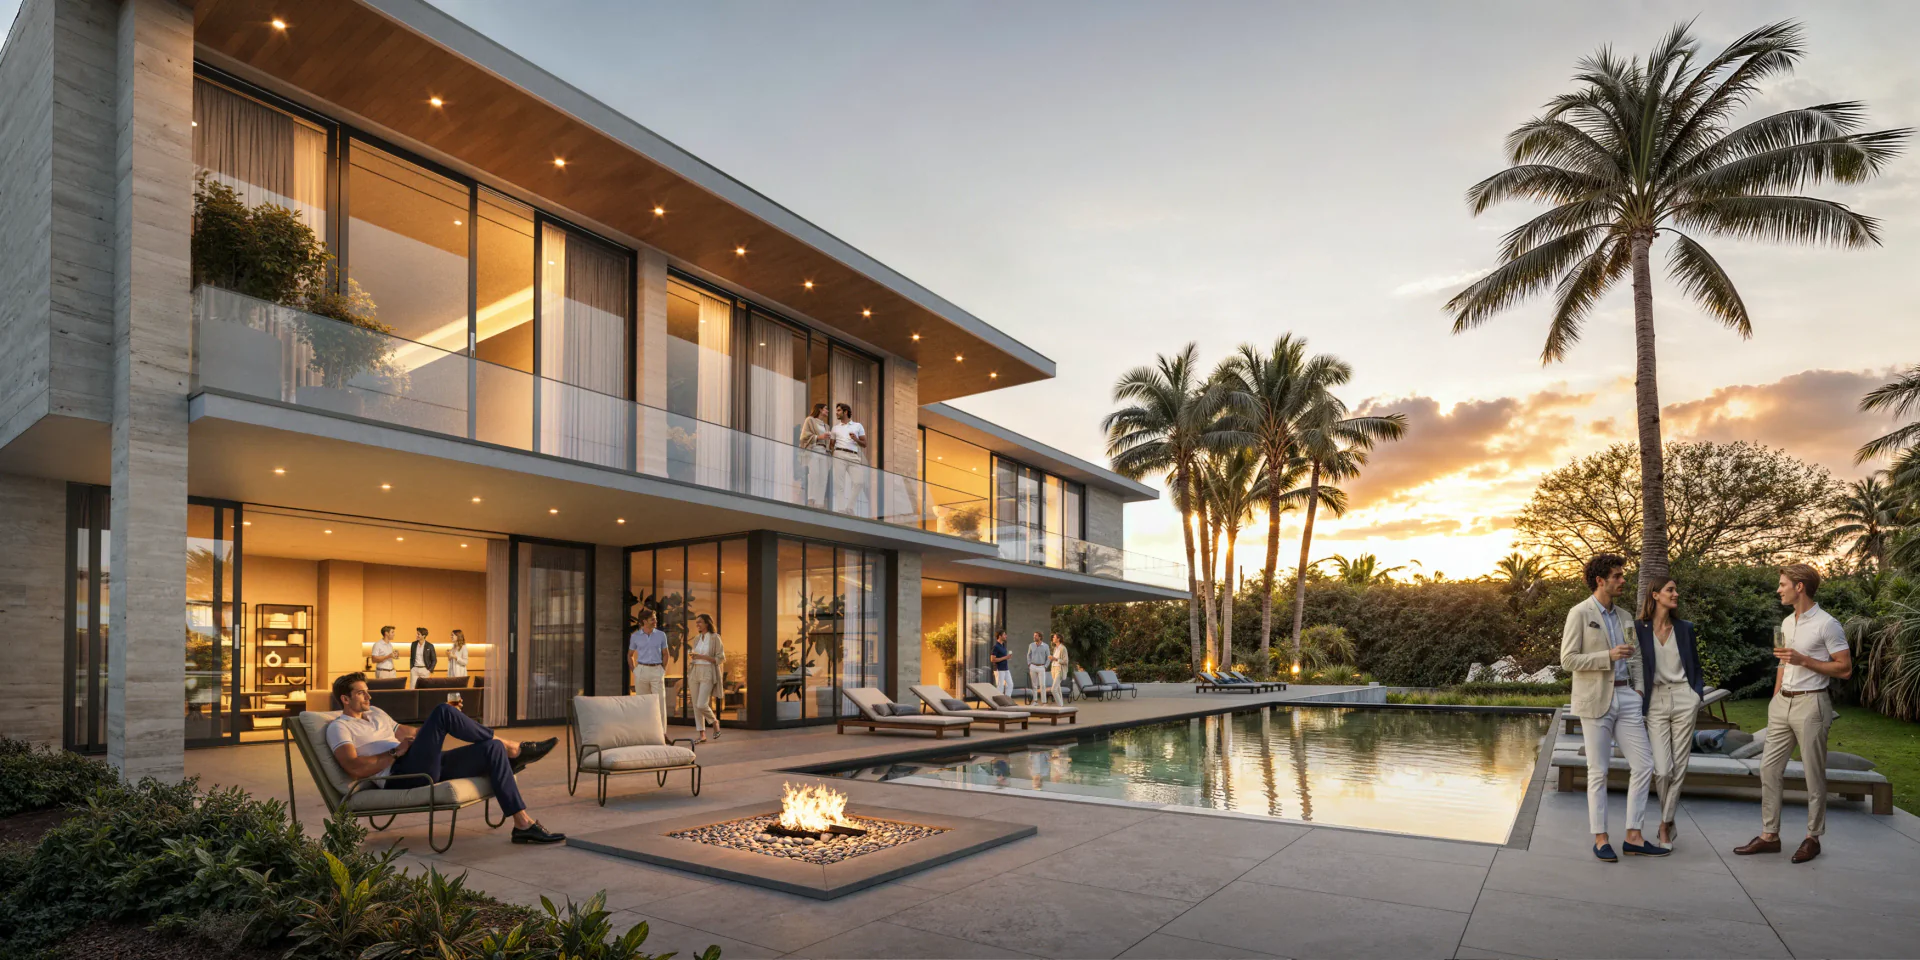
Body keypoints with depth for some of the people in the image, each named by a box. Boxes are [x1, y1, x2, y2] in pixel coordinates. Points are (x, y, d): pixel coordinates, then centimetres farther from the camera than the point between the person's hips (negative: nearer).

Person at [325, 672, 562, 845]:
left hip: (426, 768, 9)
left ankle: (523, 824, -16)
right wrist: (396, 752, -12)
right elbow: (355, 768, -13)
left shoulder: (375, 713, 28)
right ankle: (511, 748, -12)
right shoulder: (339, 727, 3)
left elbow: (404, 732, 38)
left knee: (492, 749, -12)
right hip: (398, 778, -8)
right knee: (443, 712, -26)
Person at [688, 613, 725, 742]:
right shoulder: (696, 639, 13)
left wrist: (701, 656, -16)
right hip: (695, 673, 6)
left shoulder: (715, 638, -6)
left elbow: (720, 658, -10)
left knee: (702, 704, -14)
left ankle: (715, 722, 14)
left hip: (708, 673, -6)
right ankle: (702, 735, 10)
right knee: (696, 705, 3)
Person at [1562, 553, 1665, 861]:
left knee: (1644, 766, 3)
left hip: (1626, 697, 6)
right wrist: (1608, 656, -19)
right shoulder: (1580, 613, -7)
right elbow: (1568, 659, -12)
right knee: (1598, 772, 2)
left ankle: (1633, 836, 12)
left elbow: (1632, 659, 20)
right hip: (1596, 700, -6)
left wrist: (1639, 688, 6)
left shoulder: (1623, 617, 14)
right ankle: (1600, 838, 11)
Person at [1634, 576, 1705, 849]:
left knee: (1679, 767, 2)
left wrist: (1698, 695, 4)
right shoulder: (1639, 628, -3)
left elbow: (1696, 667, 16)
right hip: (1656, 703, -2)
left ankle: (1665, 826, 14)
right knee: (1663, 770, -8)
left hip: (1684, 700, 2)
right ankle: (1669, 824, 15)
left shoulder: (1684, 628, 7)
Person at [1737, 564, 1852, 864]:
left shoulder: (1827, 624, -10)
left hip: (1810, 704, -7)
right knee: (1769, 768, 6)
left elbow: (1845, 669, -11)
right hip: (1782, 703, 7)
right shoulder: (1787, 623, 13)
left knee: (1814, 775, 3)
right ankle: (1769, 835, 12)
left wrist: (1804, 660, -19)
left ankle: (1812, 838, 15)